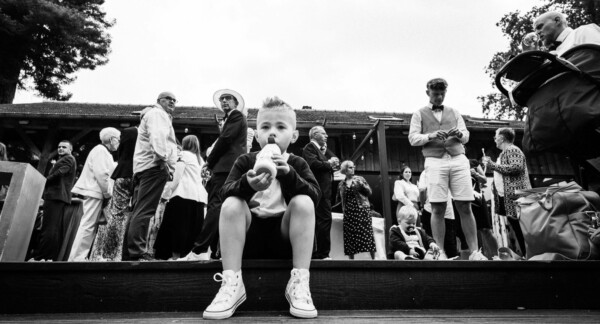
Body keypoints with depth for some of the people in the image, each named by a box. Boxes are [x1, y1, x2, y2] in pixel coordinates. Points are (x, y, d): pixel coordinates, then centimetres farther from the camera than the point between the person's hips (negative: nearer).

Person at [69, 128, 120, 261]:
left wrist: (106, 192, 14)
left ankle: (78, 257, 13)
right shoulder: (101, 150, -9)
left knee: (90, 226, 10)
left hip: (94, 192, 10)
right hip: (94, 192, -10)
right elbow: (101, 174, -18)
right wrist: (108, 193, -11)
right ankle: (76, 258, -7)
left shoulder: (103, 151, 23)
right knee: (87, 225, -10)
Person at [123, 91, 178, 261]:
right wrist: (163, 160, -22)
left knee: (138, 212, 7)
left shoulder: (155, 115, 32)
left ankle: (129, 254, 10)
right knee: (144, 211, -16)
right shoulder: (157, 113, 1)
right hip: (154, 166, -10)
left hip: (143, 167, 10)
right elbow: (157, 137, -16)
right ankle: (138, 252, -19)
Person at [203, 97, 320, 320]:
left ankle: (299, 282, -23)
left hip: (284, 236, 0)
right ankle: (232, 283, -23)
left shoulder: (297, 164, 6)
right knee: (231, 205, -25)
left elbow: (315, 196, -11)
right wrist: (247, 184, -33)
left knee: (303, 203, -25)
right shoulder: (245, 161, 6)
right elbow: (226, 192, -10)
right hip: (249, 236, 1)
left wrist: (289, 174, -28)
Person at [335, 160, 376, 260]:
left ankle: (373, 258, 2)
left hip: (362, 209, -2)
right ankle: (351, 259, 7)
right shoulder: (341, 184, 12)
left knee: (367, 234, -6)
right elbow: (337, 199, 22)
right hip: (348, 212, 2)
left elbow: (369, 192, 2)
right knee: (350, 236, -1)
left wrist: (362, 184, -11)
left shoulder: (359, 179, 7)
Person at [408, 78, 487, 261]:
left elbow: (466, 137, 16)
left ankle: (474, 252, 2)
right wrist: (431, 136, -14)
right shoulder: (419, 114, 14)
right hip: (435, 161, -2)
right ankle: (440, 253, -1)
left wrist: (459, 133, -7)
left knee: (465, 207, -2)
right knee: (438, 209, -5)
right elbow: (413, 139, 4)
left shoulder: (454, 113, 22)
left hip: (458, 159, 2)